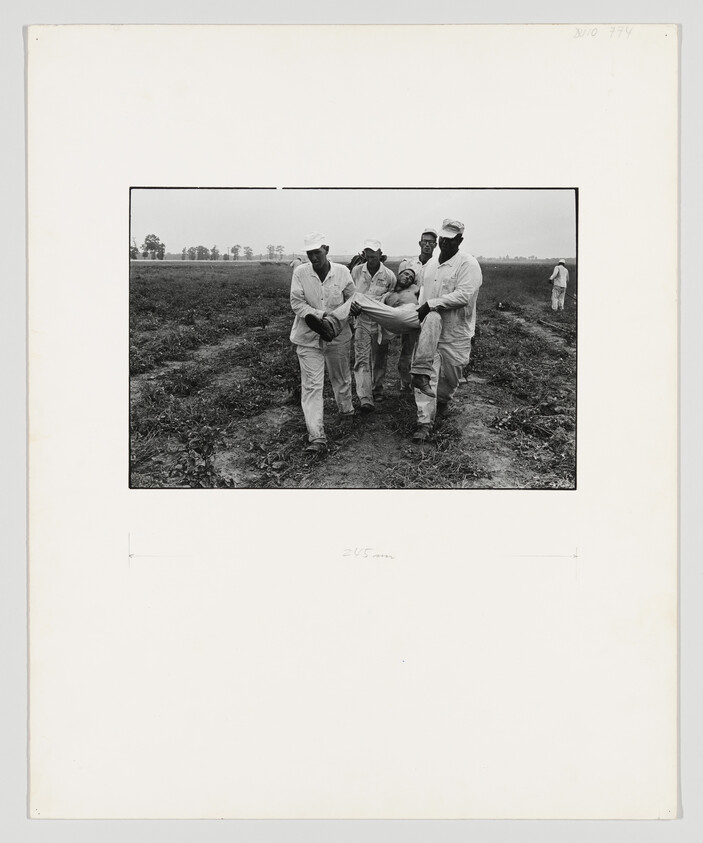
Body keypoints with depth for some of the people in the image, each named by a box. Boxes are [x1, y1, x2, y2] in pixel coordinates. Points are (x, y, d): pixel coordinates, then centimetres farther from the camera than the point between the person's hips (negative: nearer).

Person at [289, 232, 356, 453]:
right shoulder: (300, 272, -6)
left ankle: (346, 410, 50)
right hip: (308, 338, -1)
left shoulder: (342, 272, -4)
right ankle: (317, 437, -10)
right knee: (311, 385, -8)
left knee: (341, 378, 20)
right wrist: (324, 316, -23)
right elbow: (296, 302, -11)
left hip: (338, 336, 2)